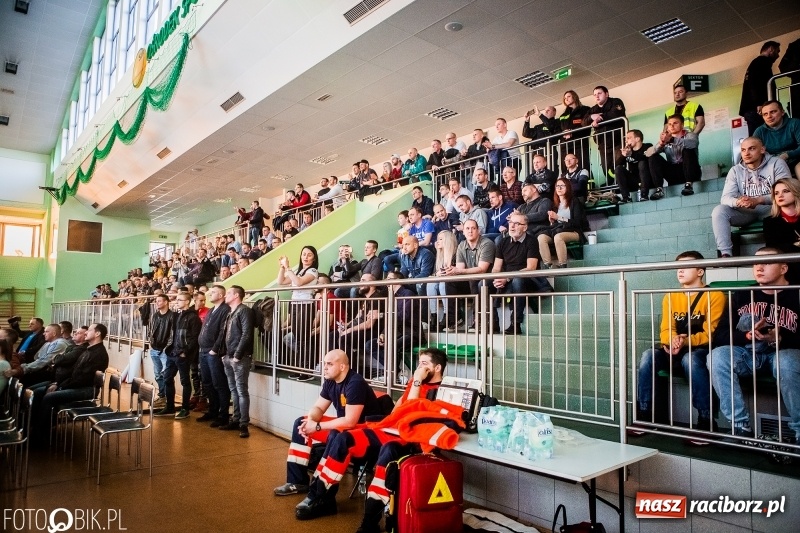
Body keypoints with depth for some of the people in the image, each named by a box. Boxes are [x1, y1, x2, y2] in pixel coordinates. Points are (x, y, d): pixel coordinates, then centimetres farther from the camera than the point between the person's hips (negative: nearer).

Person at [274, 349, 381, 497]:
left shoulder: (355, 384, -25)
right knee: (300, 424, 2)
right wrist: (310, 421, -17)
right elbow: (318, 407, 7)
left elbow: (350, 422, -29)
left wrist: (317, 427, -23)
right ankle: (297, 481, 3)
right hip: (343, 425, 9)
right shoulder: (330, 381, 2)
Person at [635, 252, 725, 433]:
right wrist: (672, 341, -22)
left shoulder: (715, 295, -5)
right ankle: (645, 414, -19)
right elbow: (666, 330, 3)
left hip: (702, 349, -4)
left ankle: (706, 420, -29)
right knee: (649, 355, -25)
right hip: (676, 349, 5)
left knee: (690, 359, -38)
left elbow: (711, 334, -12)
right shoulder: (670, 297, 10)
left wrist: (686, 341, -29)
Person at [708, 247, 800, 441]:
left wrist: (779, 339, -27)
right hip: (749, 353, 3)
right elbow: (720, 335, -2)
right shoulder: (742, 295, 4)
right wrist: (748, 335, -21)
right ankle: (741, 427, -21)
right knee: (717, 356, -27)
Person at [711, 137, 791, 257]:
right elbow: (725, 198, -5)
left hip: (771, 210, -2)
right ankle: (725, 254, -33)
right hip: (745, 212, 3)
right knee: (719, 210, -24)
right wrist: (738, 202, -30)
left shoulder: (777, 163, -1)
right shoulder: (735, 171, 6)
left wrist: (758, 200, -28)